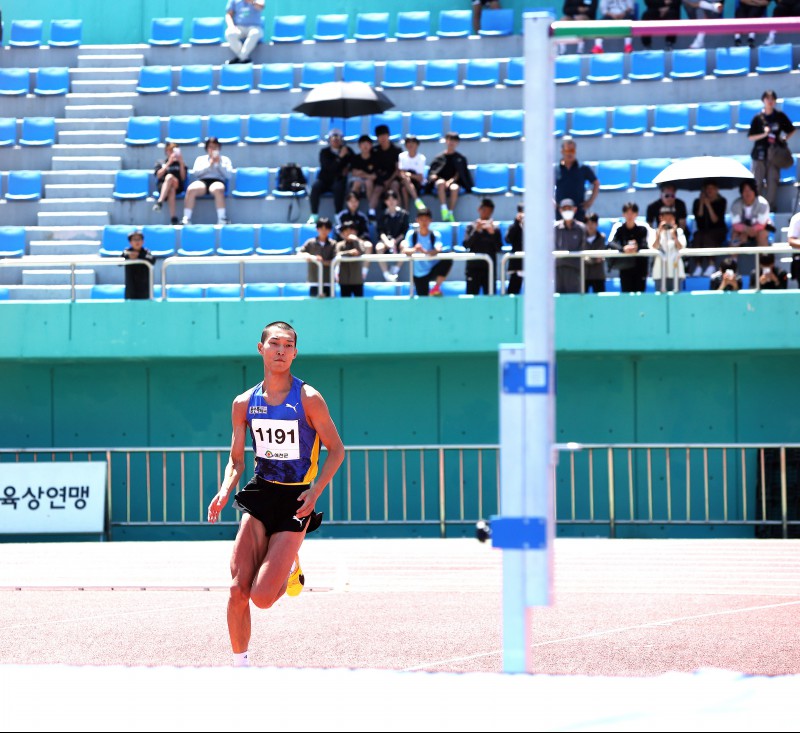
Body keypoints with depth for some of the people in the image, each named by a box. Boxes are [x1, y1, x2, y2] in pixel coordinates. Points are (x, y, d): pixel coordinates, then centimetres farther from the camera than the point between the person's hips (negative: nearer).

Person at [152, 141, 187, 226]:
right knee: (171, 189, -40)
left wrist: (181, 163, -1)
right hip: (162, 186, 0)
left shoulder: (180, 164, 24)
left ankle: (160, 202, -54)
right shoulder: (160, 163, 23)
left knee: (169, 177, -37)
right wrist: (169, 163, -3)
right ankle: (173, 217, -56)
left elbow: (183, 178, 8)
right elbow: (159, 175, 2)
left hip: (178, 187, 0)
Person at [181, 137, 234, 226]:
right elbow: (195, 173, 10)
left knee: (217, 189, -40)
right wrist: (209, 165, 3)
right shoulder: (200, 159, 27)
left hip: (218, 181, -1)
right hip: (202, 181, 2)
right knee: (191, 189, -34)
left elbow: (229, 175, 10)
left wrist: (219, 164, 1)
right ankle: (186, 219, -36)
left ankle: (222, 220, -40)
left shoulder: (225, 159, 23)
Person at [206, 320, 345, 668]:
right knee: (238, 590, -12)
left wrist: (315, 491, -14)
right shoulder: (244, 403, 5)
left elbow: (336, 450, 0)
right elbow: (236, 460, 13)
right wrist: (224, 491, -7)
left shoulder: (309, 399, -6)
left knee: (262, 597, -13)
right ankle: (240, 663, 6)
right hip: (260, 494, 3)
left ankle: (290, 572, 22)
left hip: (296, 499, -3)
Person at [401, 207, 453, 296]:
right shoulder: (411, 234, -8)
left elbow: (438, 250, -28)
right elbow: (404, 251, -22)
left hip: (434, 269, 0)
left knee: (447, 261, -29)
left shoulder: (435, 235, -10)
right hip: (419, 274, 0)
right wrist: (414, 250, -46)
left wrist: (425, 251, -50)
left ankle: (436, 288, -16)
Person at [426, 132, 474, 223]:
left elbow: (460, 173, 5)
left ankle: (450, 213, -34)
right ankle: (444, 210, -44)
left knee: (454, 188, -37)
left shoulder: (460, 159, 14)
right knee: (441, 183, -38)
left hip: (453, 182, 0)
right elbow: (431, 174, 13)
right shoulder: (439, 158, 15)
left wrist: (451, 181, -12)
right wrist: (434, 176, -11)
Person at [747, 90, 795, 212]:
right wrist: (764, 134, -14)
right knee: (757, 182, -4)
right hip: (759, 154, -1)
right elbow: (750, 137, 1)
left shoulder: (780, 116, 3)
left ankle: (771, 206, 4)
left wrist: (784, 138, -2)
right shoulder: (758, 118, -1)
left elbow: (791, 130, 15)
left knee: (773, 181, -1)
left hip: (774, 154, 1)